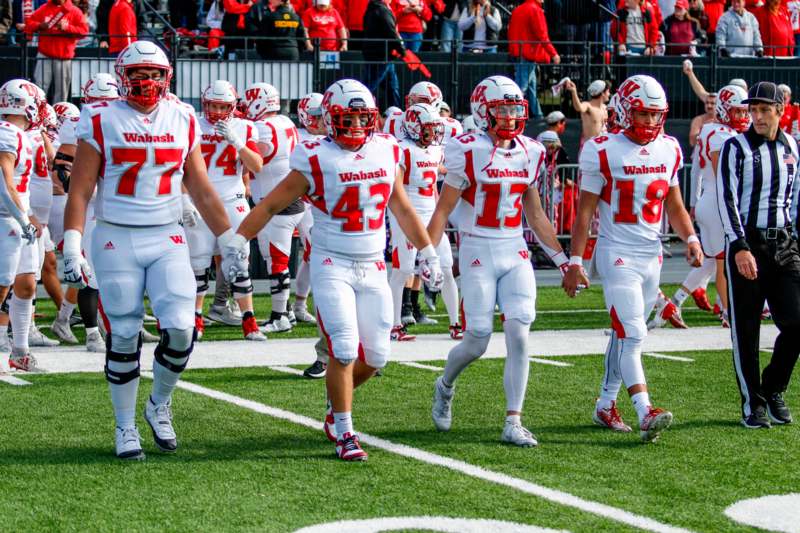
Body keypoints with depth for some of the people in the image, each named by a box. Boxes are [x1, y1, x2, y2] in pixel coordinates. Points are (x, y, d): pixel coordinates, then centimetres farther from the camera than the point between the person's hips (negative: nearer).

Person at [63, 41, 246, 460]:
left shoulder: (182, 122, 7)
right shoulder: (101, 122, -2)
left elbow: (202, 192, 13)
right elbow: (79, 191, -3)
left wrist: (230, 241, 12)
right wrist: (71, 247, -11)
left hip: (167, 240, 2)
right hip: (116, 240, -2)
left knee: (181, 328, -11)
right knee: (123, 339, 1)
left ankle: (159, 406, 15)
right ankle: (125, 428, 16)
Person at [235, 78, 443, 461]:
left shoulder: (386, 151, 6)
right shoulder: (316, 161, -9)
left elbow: (402, 208, 19)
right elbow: (270, 205, -2)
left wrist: (426, 252, 22)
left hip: (373, 268, 5)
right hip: (332, 267, -5)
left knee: (375, 356, 4)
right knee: (344, 350, -14)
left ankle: (336, 407, 31)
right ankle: (344, 434, -2)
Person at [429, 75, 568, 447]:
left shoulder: (530, 154, 7)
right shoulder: (468, 152, -9)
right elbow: (443, 210, -6)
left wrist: (562, 259, 15)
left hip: (516, 253, 4)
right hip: (478, 252, -4)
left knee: (519, 336, -8)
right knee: (477, 342, -2)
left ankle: (513, 423, -3)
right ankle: (445, 386, 31)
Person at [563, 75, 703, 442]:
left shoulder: (668, 150, 7)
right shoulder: (603, 151, -9)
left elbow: (674, 205, 17)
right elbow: (585, 211, -5)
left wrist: (690, 238, -1)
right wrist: (574, 263, -8)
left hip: (652, 256, 6)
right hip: (617, 255, -6)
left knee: (625, 334, 13)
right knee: (632, 334, -14)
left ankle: (605, 405, 24)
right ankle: (645, 413, -22)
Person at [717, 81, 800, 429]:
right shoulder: (736, 148, -4)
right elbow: (727, 200, -11)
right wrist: (740, 247, -20)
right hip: (747, 244, -4)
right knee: (746, 330, 1)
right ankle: (753, 404, 12)